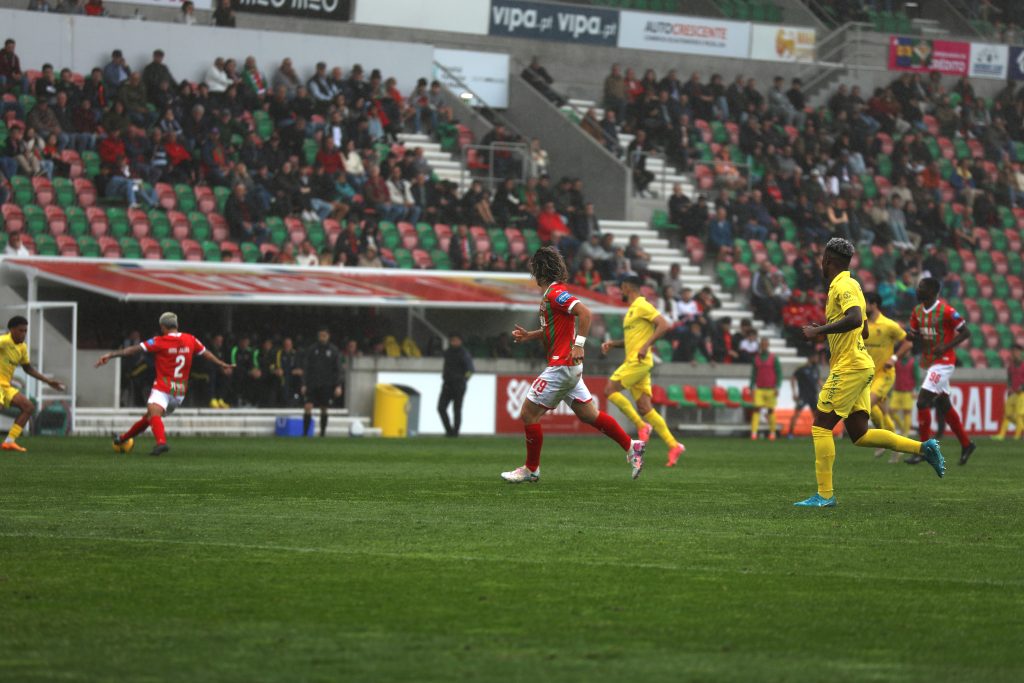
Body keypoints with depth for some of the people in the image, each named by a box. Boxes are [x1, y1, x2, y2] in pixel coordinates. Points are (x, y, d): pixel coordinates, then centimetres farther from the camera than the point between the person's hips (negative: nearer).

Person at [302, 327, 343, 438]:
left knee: (324, 409, 4)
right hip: (312, 384, 0)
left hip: (326, 386, 0)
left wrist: (338, 386, -3)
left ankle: (322, 434, 13)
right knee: (308, 407, -12)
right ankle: (305, 433, -11)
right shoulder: (311, 350, 5)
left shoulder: (334, 351, 3)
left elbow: (337, 370, 3)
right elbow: (306, 368, 7)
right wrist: (304, 384, 0)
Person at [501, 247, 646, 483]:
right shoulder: (551, 293, 15)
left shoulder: (555, 293, -15)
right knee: (588, 414, 12)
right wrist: (529, 336, 16)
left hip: (562, 365, -10)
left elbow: (584, 312, -27)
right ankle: (631, 447, 15)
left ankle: (531, 469, 5)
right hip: (569, 366, 10)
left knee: (528, 413, -3)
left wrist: (579, 344, -29)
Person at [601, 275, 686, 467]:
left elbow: (664, 325, -18)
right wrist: (613, 343, 17)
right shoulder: (632, 310, 22)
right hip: (633, 362, 9)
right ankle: (673, 446, -2)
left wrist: (646, 346, -24)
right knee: (644, 408, 2)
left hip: (639, 361, -9)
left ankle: (641, 426, -8)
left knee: (610, 389, -11)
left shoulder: (642, 306, -8)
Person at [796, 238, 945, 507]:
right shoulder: (849, 285, 19)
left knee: (821, 425, -6)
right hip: (861, 366, 10)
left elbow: (855, 319, -30)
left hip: (849, 367, -10)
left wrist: (819, 331, -22)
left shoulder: (842, 286, -12)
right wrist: (823, 330, 22)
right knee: (859, 434, 9)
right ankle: (923, 447, 6)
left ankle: (824, 495, -6)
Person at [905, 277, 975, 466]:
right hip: (928, 363, 8)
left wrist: (946, 346, -22)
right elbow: (914, 336, 17)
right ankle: (966, 444, 26)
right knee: (944, 406, 14)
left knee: (922, 401, -15)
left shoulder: (946, 311, -15)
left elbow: (965, 333, -11)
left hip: (943, 362, -8)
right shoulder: (917, 311, 8)